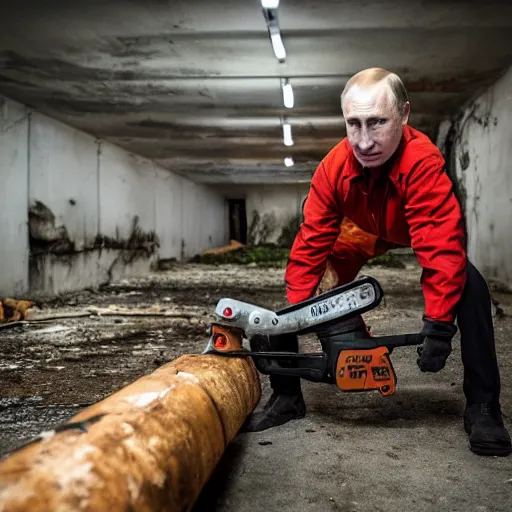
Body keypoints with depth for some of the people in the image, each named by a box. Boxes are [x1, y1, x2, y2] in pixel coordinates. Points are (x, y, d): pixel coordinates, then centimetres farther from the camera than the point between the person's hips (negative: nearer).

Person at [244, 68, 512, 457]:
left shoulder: (423, 161, -43)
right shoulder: (334, 167, -31)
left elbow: (440, 246, -45)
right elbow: (312, 241, -26)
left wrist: (438, 325, -46)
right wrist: (293, 313, -29)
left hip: (417, 229, -2)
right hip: (362, 229, 3)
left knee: (470, 287, -25)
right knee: (312, 286, -10)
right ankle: (286, 396, 6)